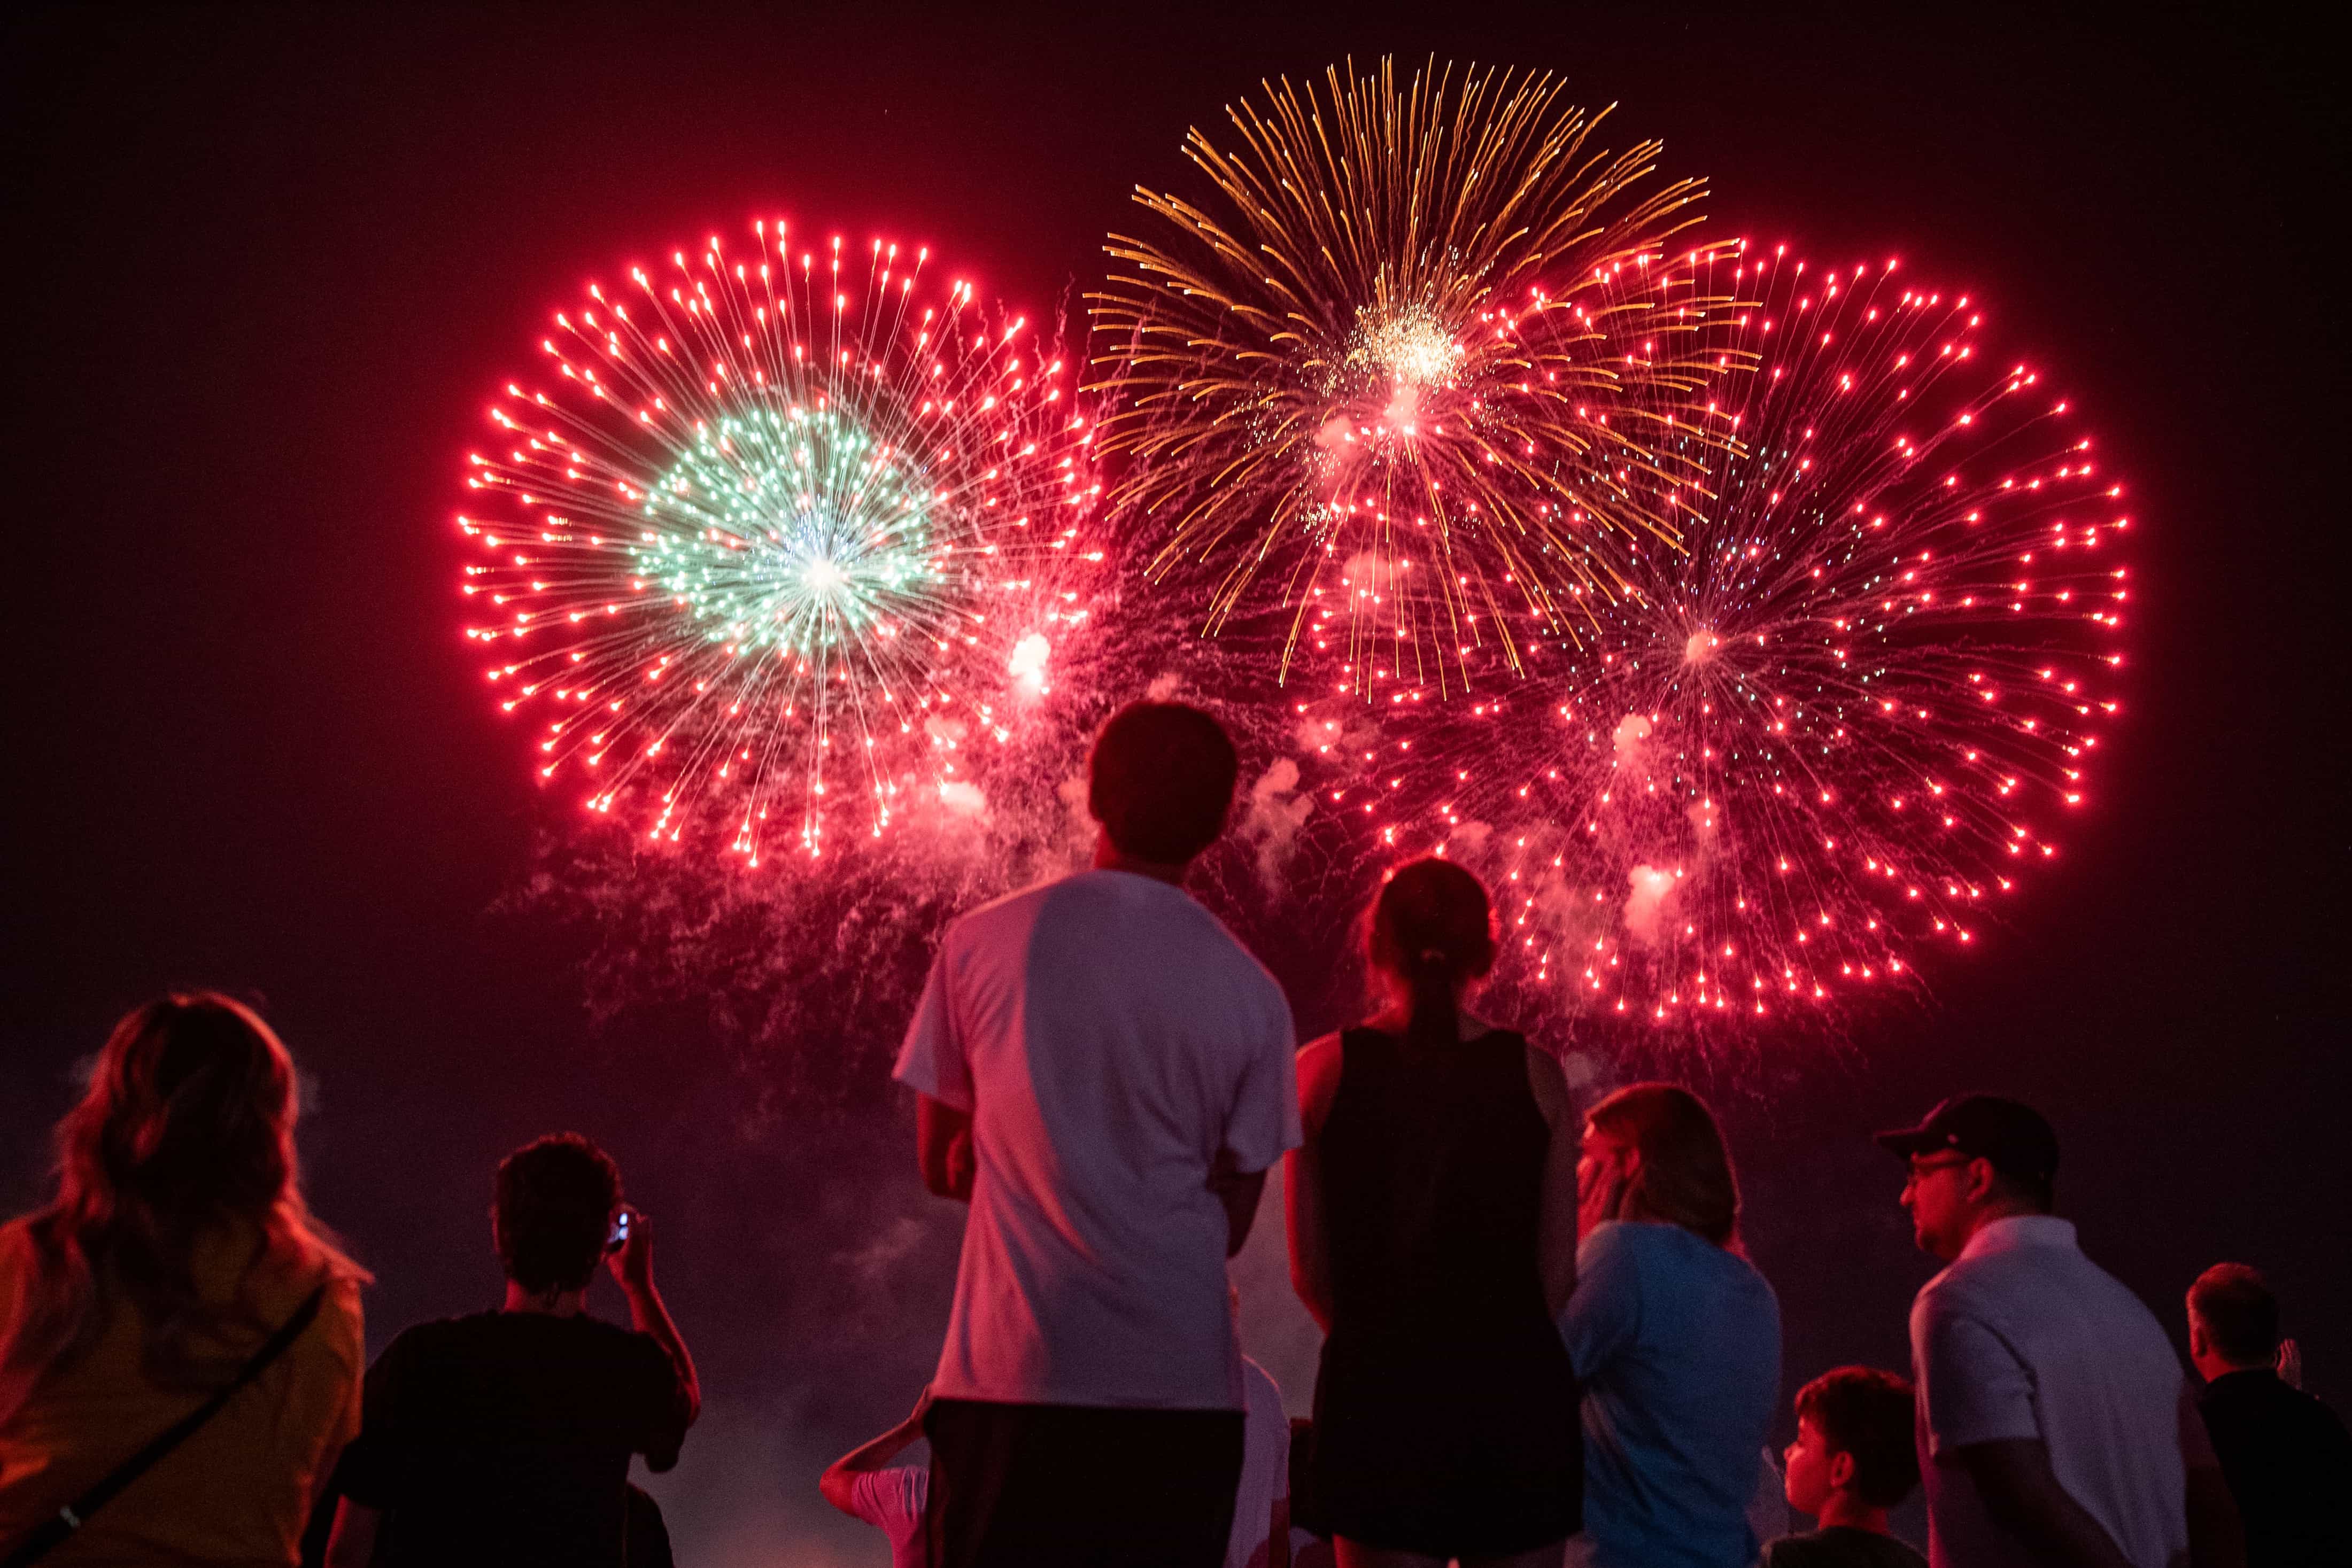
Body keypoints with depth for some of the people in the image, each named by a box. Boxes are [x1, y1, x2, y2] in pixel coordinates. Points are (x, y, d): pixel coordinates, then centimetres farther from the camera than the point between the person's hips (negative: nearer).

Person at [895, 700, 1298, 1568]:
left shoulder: (981, 942, 2)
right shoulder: (1252, 996, 1)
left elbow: (943, 1165, 9)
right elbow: (1231, 1220, 6)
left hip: (1012, 1375, 0)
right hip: (1184, 1380, 1)